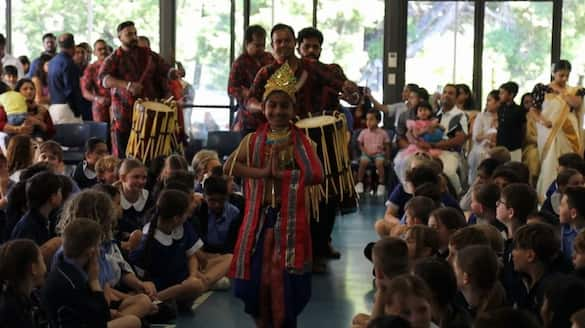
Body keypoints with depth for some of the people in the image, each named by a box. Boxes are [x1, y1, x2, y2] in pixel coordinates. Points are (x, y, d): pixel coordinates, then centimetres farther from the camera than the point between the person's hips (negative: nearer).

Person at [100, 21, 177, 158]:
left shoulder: (147, 54, 10)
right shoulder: (113, 59, -2)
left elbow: (164, 68, 16)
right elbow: (104, 78, -19)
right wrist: (127, 85, -35)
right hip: (124, 114, -3)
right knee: (122, 155, 3)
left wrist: (174, 73, -9)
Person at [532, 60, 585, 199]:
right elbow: (533, 109, 2)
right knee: (549, 165, -3)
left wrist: (561, 91, -6)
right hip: (548, 132, -2)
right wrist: (542, 120, -16)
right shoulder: (543, 89, 2)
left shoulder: (574, 91, 8)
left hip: (568, 133, 2)